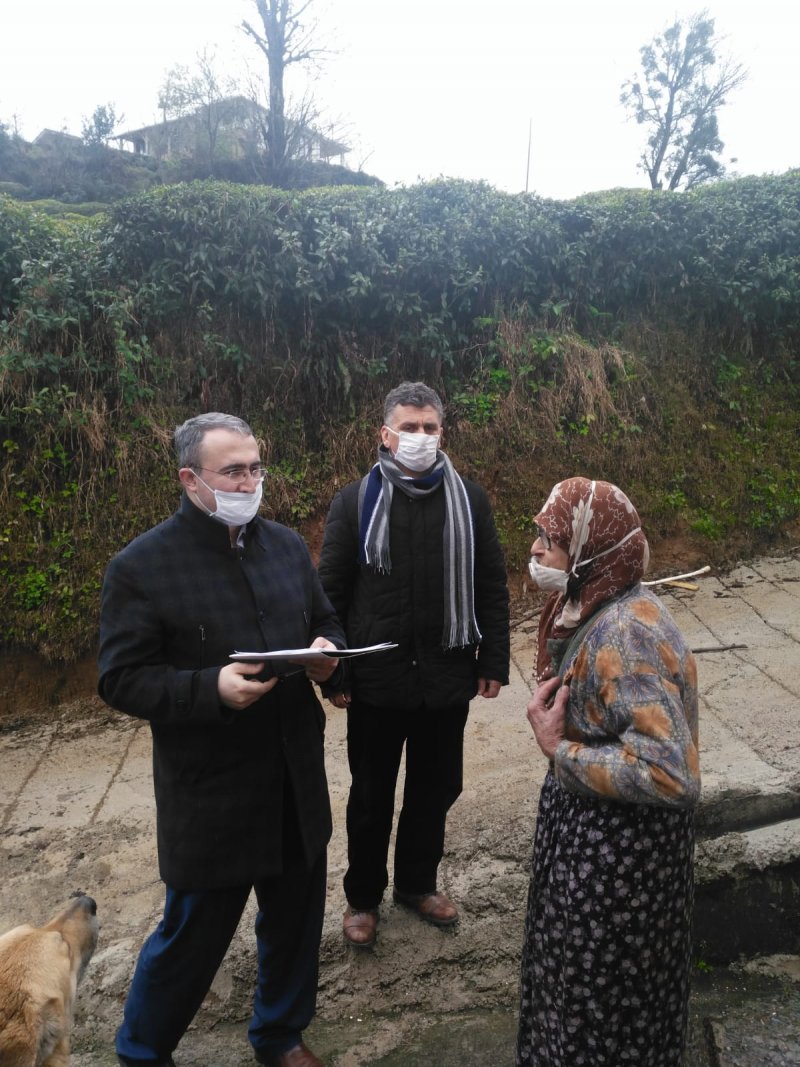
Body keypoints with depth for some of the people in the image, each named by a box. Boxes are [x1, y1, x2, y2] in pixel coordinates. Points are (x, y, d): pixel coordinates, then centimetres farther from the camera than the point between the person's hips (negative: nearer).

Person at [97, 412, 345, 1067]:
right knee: (196, 931, 12)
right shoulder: (142, 566, -12)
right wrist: (211, 689, -27)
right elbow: (122, 681, -12)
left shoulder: (287, 544, 5)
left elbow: (327, 623, 15)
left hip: (297, 778, 5)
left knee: (295, 917, 20)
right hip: (210, 791, -5)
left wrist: (328, 652, -8)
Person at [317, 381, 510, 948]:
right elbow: (331, 593, -2)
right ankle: (363, 896, 37)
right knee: (371, 796, 15)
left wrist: (494, 661, 2)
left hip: (447, 678, 2)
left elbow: (491, 588, 4)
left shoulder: (469, 499, 0)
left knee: (436, 790, 18)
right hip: (376, 682, -1)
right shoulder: (355, 501, -5)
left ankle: (418, 882, 42)